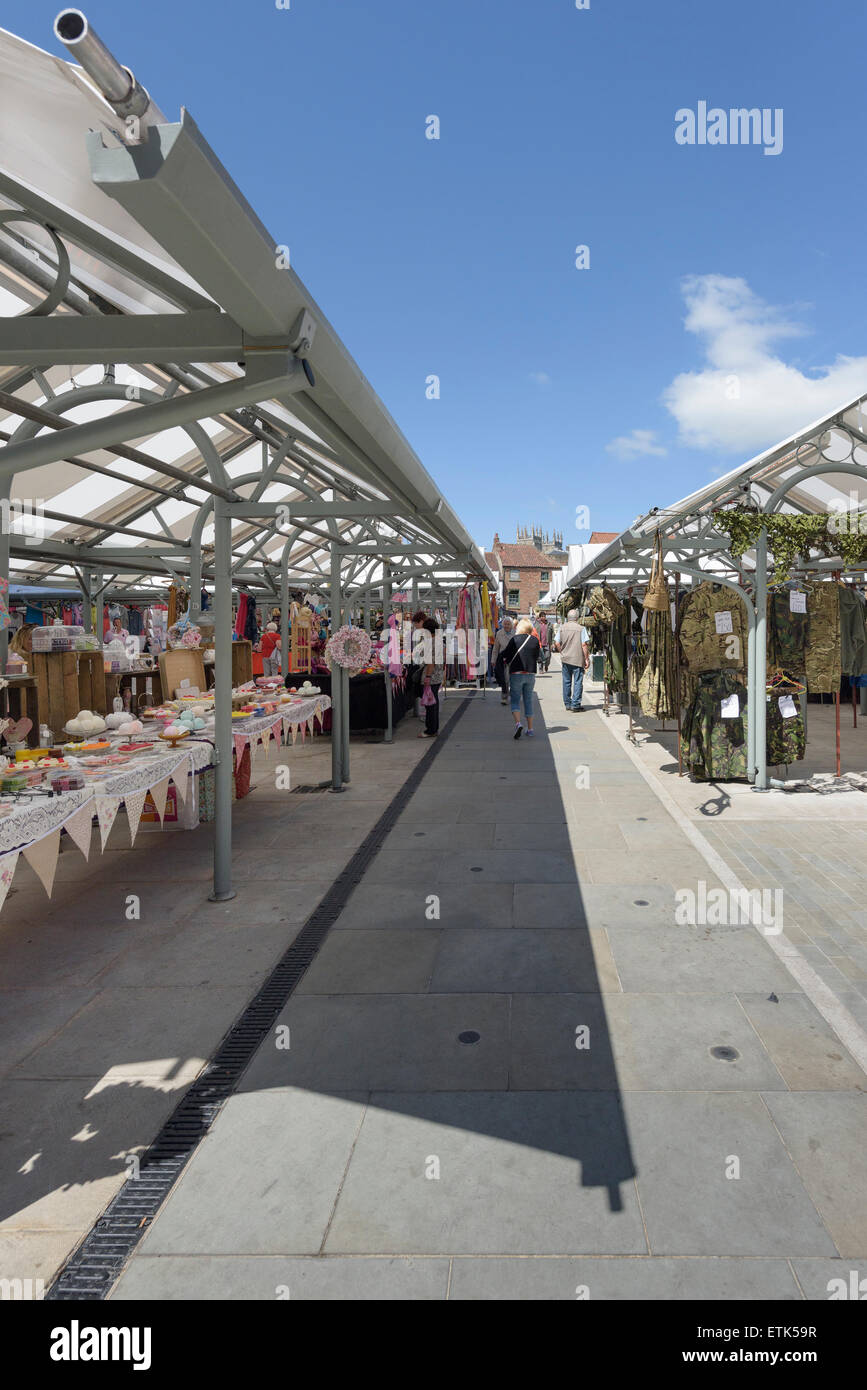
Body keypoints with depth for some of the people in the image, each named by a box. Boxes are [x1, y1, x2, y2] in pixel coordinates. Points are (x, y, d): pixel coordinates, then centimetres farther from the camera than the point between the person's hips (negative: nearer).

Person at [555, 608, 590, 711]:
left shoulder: (562, 628, 3)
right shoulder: (581, 628, -8)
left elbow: (558, 644, 5)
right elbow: (584, 645, -11)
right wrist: (587, 659, -5)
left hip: (565, 659, 4)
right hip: (578, 659, -4)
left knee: (566, 682, 13)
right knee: (578, 682, 0)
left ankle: (567, 703, 19)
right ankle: (575, 705, -3)